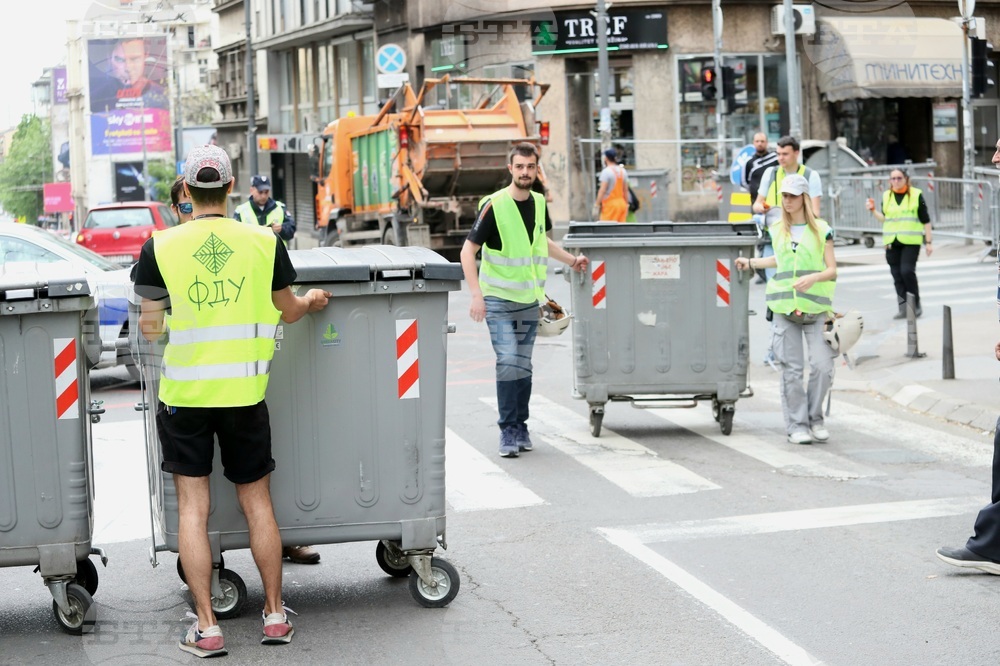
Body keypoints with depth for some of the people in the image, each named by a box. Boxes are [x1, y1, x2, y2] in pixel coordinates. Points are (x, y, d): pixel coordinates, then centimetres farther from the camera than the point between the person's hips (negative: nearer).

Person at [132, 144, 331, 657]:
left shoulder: (161, 247, -7)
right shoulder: (263, 243, -4)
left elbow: (150, 328, -2)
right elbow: (287, 311, 9)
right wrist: (312, 301, 30)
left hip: (183, 394, -1)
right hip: (244, 392, 1)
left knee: (192, 507, 6)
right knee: (257, 501, 14)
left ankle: (206, 627, 6)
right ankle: (275, 615, 21)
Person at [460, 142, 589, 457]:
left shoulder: (539, 203, 5)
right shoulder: (494, 205, -13)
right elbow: (468, 251, -13)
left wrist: (571, 260, 20)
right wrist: (476, 295, -21)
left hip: (529, 298, 5)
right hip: (498, 298, -5)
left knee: (523, 365, 9)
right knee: (508, 360, -13)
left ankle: (520, 426, 19)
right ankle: (508, 430, -5)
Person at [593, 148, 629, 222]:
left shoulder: (606, 172, -10)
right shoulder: (623, 171, 11)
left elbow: (602, 190, -15)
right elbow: (626, 190, 14)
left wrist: (597, 205, -12)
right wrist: (626, 205, 20)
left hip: (610, 203, -7)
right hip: (622, 203, 7)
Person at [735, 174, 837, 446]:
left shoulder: (821, 230, 1)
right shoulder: (777, 230, 12)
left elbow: (832, 270, -2)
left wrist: (812, 278, -19)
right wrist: (749, 263, 28)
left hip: (816, 308, -2)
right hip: (785, 309, 2)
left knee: (822, 366, -9)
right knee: (791, 369, -2)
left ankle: (815, 418, 11)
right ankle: (797, 425, 6)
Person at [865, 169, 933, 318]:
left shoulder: (916, 195, 1)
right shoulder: (887, 196, 11)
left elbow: (925, 220, 3)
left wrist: (929, 241, 1)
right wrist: (873, 210, 3)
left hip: (911, 241, -4)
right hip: (892, 242, 4)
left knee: (907, 271, -17)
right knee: (897, 275, 2)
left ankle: (916, 305, -2)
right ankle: (903, 308, 7)